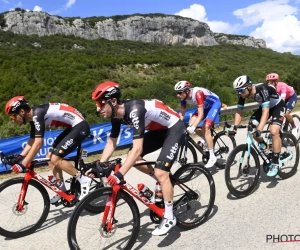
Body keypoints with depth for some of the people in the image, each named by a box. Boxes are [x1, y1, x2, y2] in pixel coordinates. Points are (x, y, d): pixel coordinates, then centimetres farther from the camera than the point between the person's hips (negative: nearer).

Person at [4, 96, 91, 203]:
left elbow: (38, 143, -27)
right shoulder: (33, 117, 8)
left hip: (80, 126, -10)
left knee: (55, 159, -15)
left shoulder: (37, 114, -21)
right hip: (73, 127, 10)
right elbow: (32, 142, 16)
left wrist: (23, 164, -25)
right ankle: (62, 191, 17)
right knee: (50, 157, 8)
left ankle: (84, 181, -4)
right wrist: (19, 158, 8)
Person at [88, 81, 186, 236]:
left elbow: (138, 148, -40)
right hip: (158, 129, 9)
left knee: (160, 172, -15)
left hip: (175, 129, -9)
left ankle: (169, 218, 2)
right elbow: (111, 142, 2)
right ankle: (164, 181, 19)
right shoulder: (117, 115, -8)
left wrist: (120, 174, -45)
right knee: (132, 158, 2)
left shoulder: (134, 110, -34)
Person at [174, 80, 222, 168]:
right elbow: (181, 113, -8)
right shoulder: (184, 96, -16)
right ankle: (205, 139, 12)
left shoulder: (197, 93, -37)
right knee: (191, 123, -14)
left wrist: (193, 127, -51)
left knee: (205, 127, -22)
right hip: (205, 106, 7)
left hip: (215, 103, -7)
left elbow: (201, 114, -40)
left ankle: (212, 157, -15)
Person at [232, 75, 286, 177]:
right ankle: (264, 146, 16)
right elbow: (239, 111, -15)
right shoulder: (243, 94, -21)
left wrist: (259, 130, -55)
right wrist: (235, 126, -28)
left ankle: (275, 164, -12)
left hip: (278, 106, -6)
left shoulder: (262, 89, -38)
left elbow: (265, 112, -44)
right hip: (264, 106, 6)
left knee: (273, 131, -24)